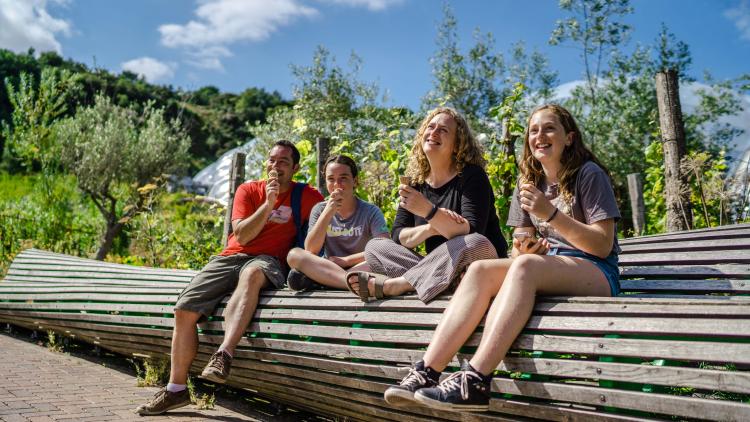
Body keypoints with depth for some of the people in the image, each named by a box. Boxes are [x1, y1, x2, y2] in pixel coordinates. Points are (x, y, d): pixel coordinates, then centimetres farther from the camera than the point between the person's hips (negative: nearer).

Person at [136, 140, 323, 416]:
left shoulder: (306, 196, 6)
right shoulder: (248, 190, 10)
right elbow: (242, 236, -1)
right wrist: (268, 204, -11)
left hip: (267, 261, -4)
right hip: (231, 257, 4)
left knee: (252, 273, -42)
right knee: (184, 310, -12)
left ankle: (223, 356, -49)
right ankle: (176, 390, 0)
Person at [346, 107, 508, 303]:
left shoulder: (472, 175, -10)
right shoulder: (415, 182, 5)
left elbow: (472, 235, -23)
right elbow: (398, 236, -2)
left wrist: (429, 211, -37)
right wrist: (432, 227, -22)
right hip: (438, 268, 5)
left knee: (476, 243, -37)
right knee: (374, 247, -6)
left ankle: (392, 285, -27)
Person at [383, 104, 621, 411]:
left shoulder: (589, 174, -1)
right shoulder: (529, 182, 16)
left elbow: (603, 245, -8)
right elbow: (522, 244, 16)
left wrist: (551, 214, -19)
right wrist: (524, 249, -9)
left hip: (595, 273, -5)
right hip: (543, 268, 5)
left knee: (525, 265, -36)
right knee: (480, 268, -24)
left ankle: (474, 382, -45)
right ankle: (425, 372, -35)